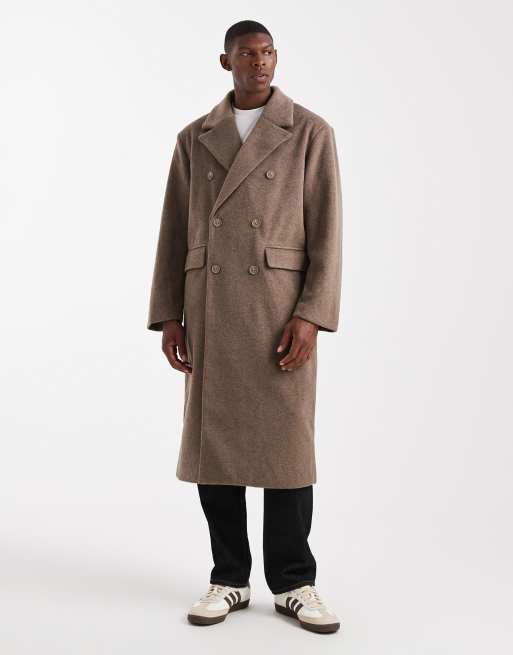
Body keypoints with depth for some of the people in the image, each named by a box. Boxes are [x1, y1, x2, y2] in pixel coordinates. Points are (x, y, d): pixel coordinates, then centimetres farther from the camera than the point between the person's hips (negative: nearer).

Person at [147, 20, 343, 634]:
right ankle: (229, 579, 18)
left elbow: (325, 232, -3)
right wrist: (168, 316, 2)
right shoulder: (194, 138, 10)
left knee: (284, 442, 0)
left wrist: (310, 316, -13)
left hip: (281, 309, -2)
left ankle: (293, 583, 14)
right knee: (213, 444, 4)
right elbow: (174, 232, 9)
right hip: (209, 312, 3)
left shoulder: (311, 132, 2)